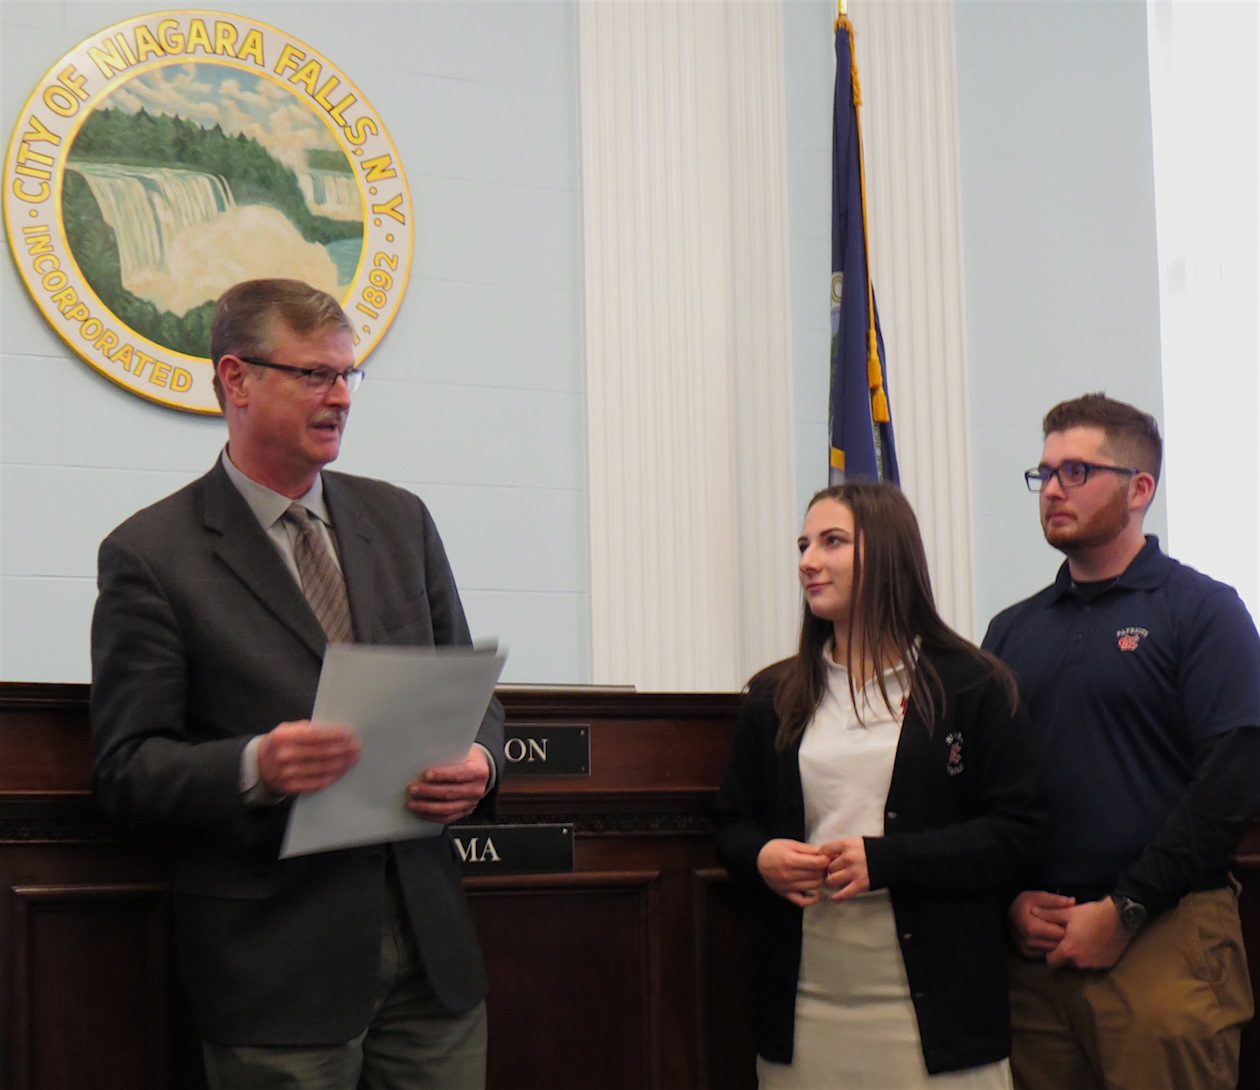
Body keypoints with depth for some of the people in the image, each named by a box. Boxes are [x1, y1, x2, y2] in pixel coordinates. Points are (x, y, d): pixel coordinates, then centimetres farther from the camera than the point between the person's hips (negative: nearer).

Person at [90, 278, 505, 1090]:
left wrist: (479, 762, -6)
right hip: (278, 960, -4)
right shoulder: (150, 554, -4)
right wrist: (254, 767, -25)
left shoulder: (401, 520, 12)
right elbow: (127, 770, -7)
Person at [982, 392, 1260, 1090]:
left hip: (1164, 941, -4)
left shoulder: (1202, 611, 0)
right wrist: (1012, 900, -2)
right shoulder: (1012, 630, 15)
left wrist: (1122, 911, -12)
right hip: (1034, 946, 4)